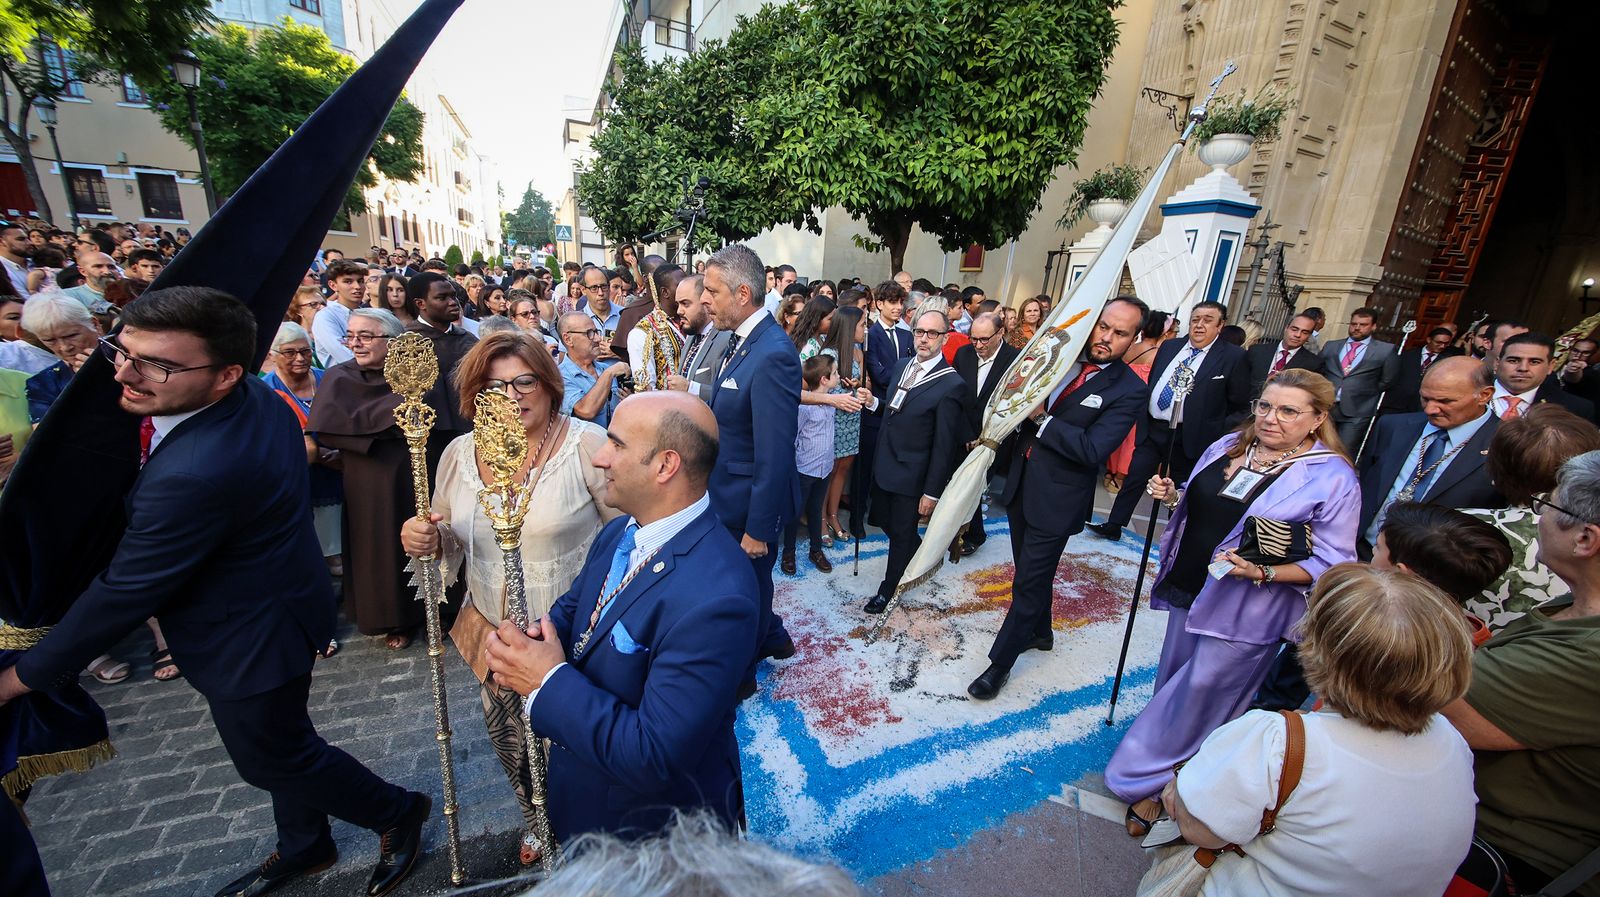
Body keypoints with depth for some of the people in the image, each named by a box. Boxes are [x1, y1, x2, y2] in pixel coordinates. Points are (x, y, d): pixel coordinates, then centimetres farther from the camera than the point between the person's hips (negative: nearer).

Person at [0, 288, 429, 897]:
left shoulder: (195, 473, -36)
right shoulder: (258, 396, -10)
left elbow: (125, 593, -23)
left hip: (249, 640, -9)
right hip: (274, 602, 9)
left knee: (270, 756, 15)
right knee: (280, 736, 27)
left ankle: (398, 812, 36)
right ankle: (304, 846, 52)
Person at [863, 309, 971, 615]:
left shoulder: (952, 384, -19)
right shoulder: (902, 366, 2)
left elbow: (944, 445, -17)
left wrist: (932, 492, -14)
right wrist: (873, 401, -4)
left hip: (911, 473, -7)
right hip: (883, 464, 7)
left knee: (902, 533, 10)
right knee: (884, 520, 20)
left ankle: (887, 590, 33)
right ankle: (922, 556, 48)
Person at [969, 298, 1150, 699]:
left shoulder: (1130, 391, -13)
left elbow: (1092, 449, -22)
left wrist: (1042, 418, -21)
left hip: (1057, 497, -6)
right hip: (1021, 484, 6)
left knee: (1030, 581, 4)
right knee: (1030, 571, 23)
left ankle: (1000, 662, 19)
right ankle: (1040, 632, 47)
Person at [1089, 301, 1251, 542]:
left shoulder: (1234, 357, -5)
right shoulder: (1169, 346, 8)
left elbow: (1241, 408, -3)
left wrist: (1222, 436, -11)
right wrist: (1142, 419, 10)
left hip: (1189, 438, -3)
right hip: (1153, 429, 3)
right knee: (1133, 480, 7)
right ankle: (1113, 527, 18)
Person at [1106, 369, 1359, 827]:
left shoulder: (1333, 479, -13)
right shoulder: (1227, 446, 3)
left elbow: (1330, 563, -13)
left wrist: (1261, 572, -27)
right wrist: (1170, 495, -5)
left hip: (1243, 615, -6)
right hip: (1188, 592, 6)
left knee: (1196, 698, 6)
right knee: (1174, 685, 19)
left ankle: (1146, 782, 25)